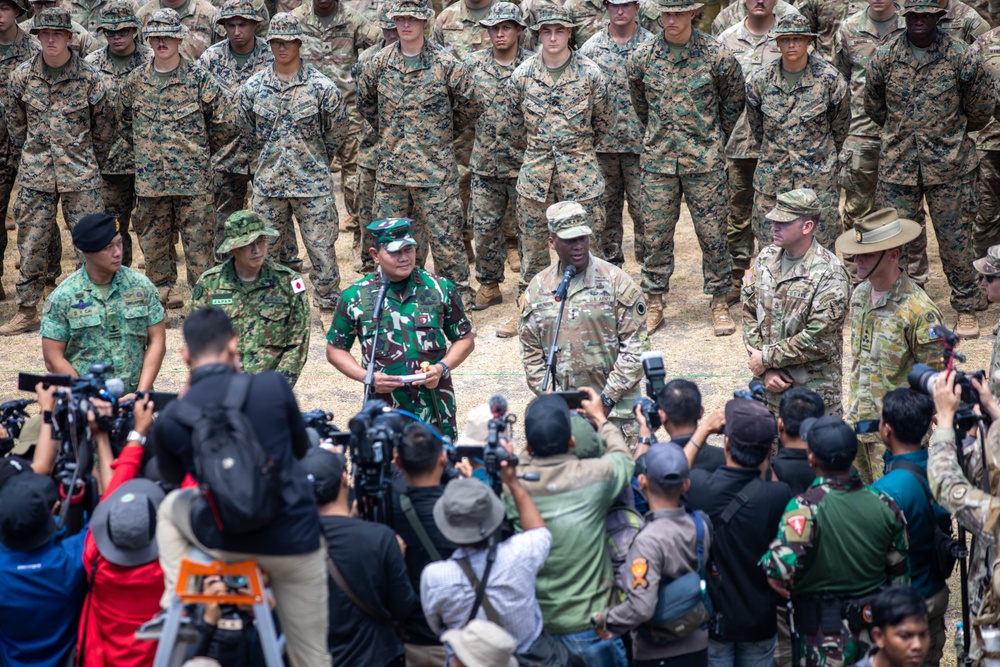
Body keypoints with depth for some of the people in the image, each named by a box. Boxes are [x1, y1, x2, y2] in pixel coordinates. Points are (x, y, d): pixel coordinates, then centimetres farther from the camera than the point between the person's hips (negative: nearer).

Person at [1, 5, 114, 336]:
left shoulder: (90, 77, -5)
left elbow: (104, 124, 5)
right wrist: (28, 155, 13)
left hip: (80, 175, -2)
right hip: (35, 175, 2)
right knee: (31, 244, 5)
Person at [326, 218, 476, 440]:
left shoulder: (441, 289, 5)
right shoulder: (355, 297, 3)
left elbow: (465, 339, 13)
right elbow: (335, 349, 10)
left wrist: (441, 368, -6)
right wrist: (367, 377, -6)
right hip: (383, 409, -1)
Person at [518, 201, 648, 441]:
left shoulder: (616, 282, -3)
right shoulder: (537, 289, 7)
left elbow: (635, 346, -5)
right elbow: (531, 353, 11)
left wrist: (607, 399, -10)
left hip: (616, 408, -3)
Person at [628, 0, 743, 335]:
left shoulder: (716, 55, -6)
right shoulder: (642, 57, 0)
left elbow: (734, 99, 9)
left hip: (705, 159, -2)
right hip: (658, 159, 2)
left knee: (712, 232, 2)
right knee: (656, 233, 5)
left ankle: (719, 301, 13)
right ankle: (654, 302, 16)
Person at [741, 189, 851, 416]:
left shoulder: (829, 275, -15)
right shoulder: (765, 259, 5)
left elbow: (817, 340, -18)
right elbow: (749, 314, 4)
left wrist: (767, 358, -11)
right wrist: (765, 370, -6)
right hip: (768, 386, 5)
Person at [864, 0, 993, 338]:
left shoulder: (960, 57, -5)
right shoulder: (885, 57, 0)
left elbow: (981, 107, 8)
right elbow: (873, 105, 16)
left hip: (948, 162, -2)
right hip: (897, 163, 2)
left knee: (955, 239, 3)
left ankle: (966, 307, 18)